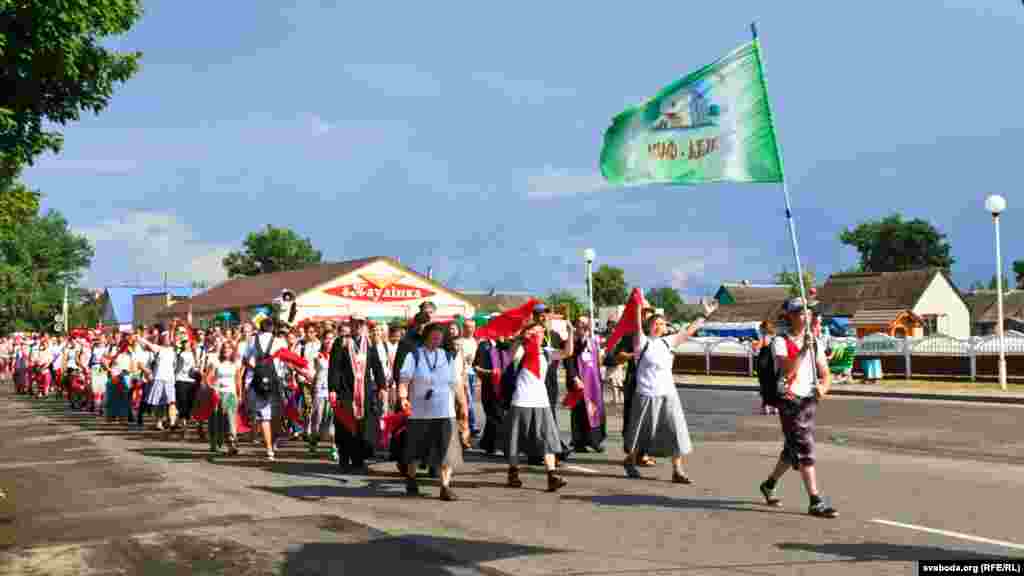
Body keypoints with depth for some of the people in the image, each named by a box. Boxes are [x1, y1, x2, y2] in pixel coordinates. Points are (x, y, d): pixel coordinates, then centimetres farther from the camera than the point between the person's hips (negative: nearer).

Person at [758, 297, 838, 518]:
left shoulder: (814, 343, 11)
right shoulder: (780, 342, -8)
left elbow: (825, 373, 7)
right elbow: (787, 371, -22)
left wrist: (823, 387, -13)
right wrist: (803, 350, -26)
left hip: (809, 401, 7)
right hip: (790, 401, -7)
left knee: (792, 449, 17)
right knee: (804, 450, -11)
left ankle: (769, 484, 37)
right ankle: (816, 502, -10)